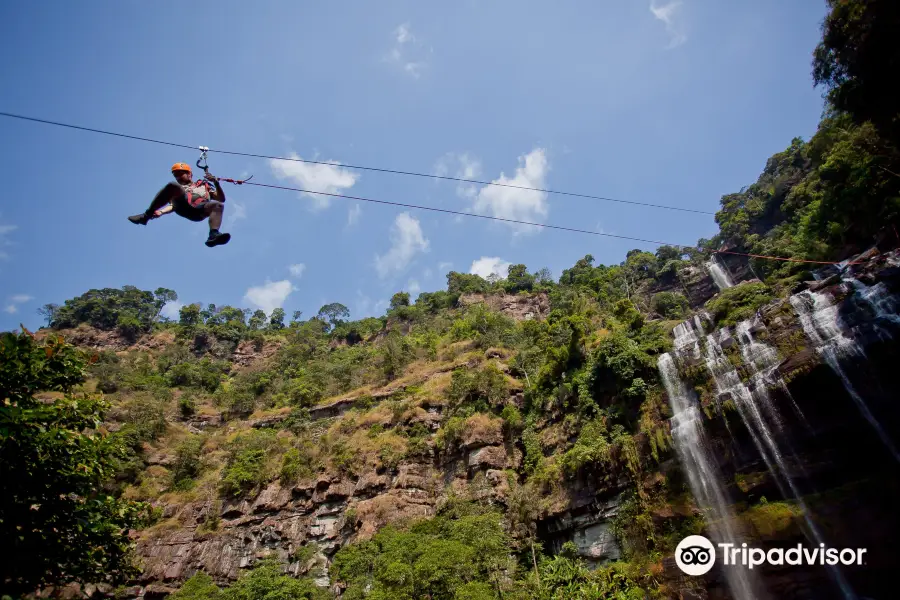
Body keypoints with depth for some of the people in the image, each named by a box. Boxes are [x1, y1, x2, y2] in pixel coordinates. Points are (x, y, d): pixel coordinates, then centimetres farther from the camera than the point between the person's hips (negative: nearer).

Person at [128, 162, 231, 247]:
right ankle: (146, 215, -30)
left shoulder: (203, 184, 36)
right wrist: (161, 212, 2)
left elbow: (221, 199, 22)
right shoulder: (177, 188, 40)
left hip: (199, 212, -1)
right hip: (182, 206, 1)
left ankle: (213, 235, -58)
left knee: (218, 205, -33)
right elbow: (172, 205, 23)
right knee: (172, 185, -25)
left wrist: (216, 182, 7)